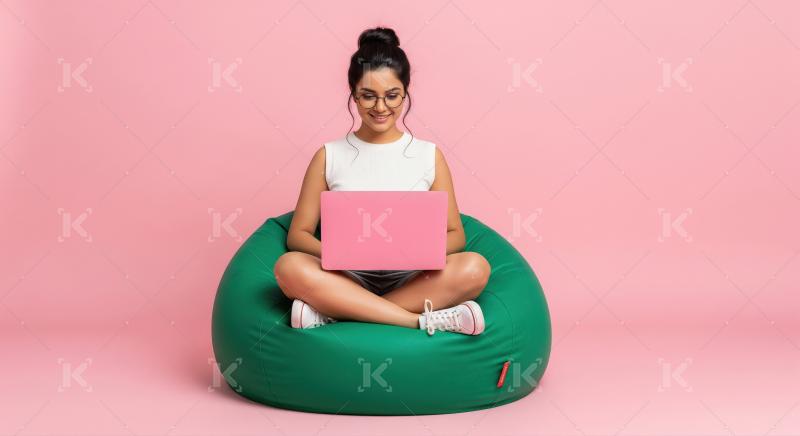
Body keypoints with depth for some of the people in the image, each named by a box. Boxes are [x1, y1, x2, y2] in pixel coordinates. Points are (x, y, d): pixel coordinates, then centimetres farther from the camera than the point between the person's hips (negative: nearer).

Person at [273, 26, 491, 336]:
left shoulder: (429, 156, 8)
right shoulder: (328, 157, 7)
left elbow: (455, 234, 8)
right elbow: (298, 234, 5)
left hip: (412, 281, 1)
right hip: (349, 280, -1)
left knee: (474, 268, -29)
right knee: (290, 267, -31)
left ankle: (333, 312, -28)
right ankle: (424, 320, -31)